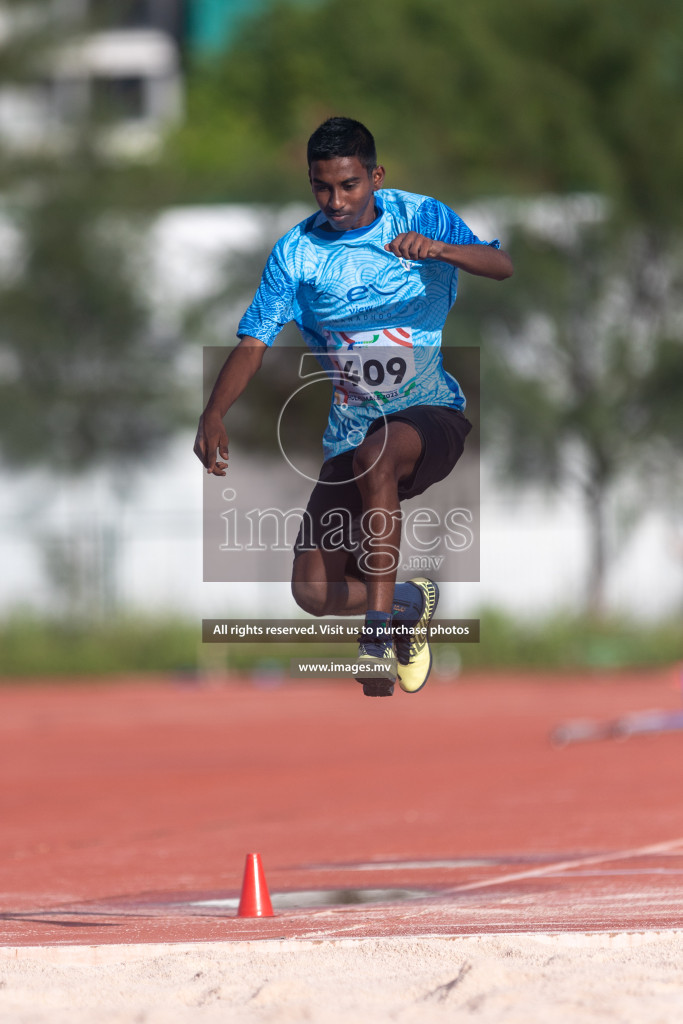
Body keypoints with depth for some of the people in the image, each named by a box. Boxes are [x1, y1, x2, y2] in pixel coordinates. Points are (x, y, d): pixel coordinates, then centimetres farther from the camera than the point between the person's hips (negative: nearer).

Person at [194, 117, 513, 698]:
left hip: (432, 416, -3)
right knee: (315, 594, -10)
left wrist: (440, 249, -38)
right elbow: (254, 343, -3)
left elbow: (502, 267, -18)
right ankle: (410, 602, 25)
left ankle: (379, 639, -38)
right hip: (351, 428, 4)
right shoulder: (296, 252, 0)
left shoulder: (420, 217, -5)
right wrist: (214, 414, -20)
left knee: (376, 453, -40)